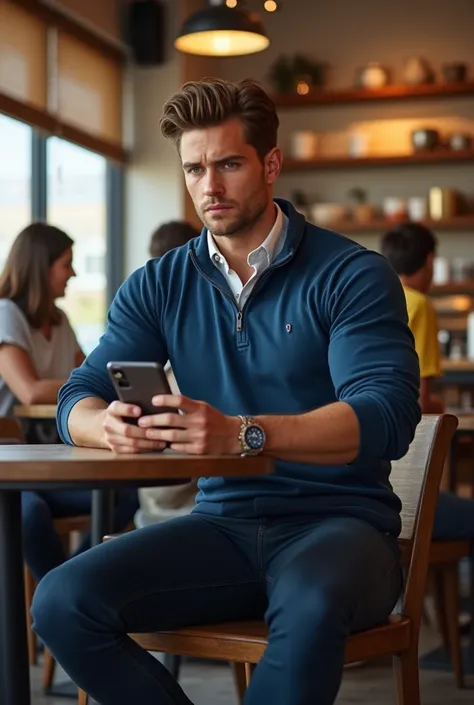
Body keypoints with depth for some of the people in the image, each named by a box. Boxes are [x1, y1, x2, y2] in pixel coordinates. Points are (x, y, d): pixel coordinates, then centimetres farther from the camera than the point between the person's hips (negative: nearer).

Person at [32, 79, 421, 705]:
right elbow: (78, 400, 3)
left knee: (310, 607, -39)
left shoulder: (352, 275, -4)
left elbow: (388, 417, -18)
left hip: (337, 519, -4)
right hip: (224, 523, 4)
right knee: (61, 602, -20)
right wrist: (112, 427, -24)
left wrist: (243, 434, -34)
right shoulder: (159, 286, 10)